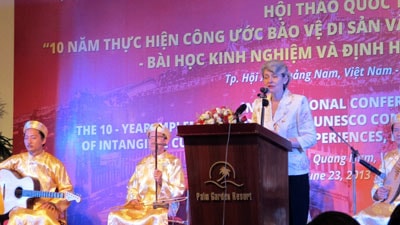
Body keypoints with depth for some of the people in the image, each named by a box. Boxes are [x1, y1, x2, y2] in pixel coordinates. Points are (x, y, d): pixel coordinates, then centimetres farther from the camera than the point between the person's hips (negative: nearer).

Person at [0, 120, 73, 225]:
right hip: (21, 205, 1)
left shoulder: (55, 164, 2)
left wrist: (54, 204, -11)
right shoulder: (17, 160, 10)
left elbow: (66, 189, 4)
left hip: (45, 208, -1)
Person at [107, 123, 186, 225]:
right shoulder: (142, 163, 19)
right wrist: (133, 199, -4)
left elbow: (178, 191, -3)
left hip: (163, 206, -4)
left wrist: (161, 182, -20)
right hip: (141, 205, 5)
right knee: (115, 215, -22)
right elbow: (132, 187, 18)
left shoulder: (174, 162, 5)